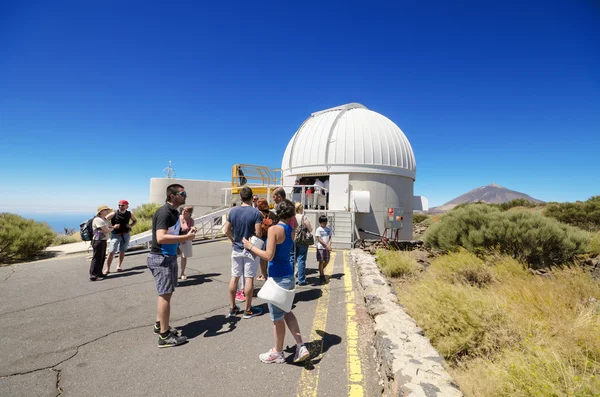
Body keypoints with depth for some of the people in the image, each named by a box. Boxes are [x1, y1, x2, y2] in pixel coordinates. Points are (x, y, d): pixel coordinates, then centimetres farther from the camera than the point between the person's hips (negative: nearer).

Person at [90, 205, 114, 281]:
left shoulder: (105, 219, 16)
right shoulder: (98, 220, -15)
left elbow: (110, 228, 14)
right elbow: (107, 230, -17)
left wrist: (109, 229, -8)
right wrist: (112, 228, 2)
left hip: (103, 240, 10)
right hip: (98, 241, -10)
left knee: (102, 258, 16)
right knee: (97, 258, -6)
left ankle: (99, 273, 27)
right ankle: (93, 276, -1)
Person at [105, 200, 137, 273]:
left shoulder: (130, 214, 0)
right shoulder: (113, 214, -11)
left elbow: (135, 221, 17)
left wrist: (131, 225, -3)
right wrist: (112, 226, -20)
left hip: (125, 235, 3)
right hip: (115, 235, -3)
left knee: (122, 251, 11)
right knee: (111, 252, -7)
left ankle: (119, 266, 24)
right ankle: (107, 269, 1)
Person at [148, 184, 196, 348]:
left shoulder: (174, 212, 11)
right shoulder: (164, 212, -20)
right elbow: (161, 237, -30)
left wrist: (188, 232, 4)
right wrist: (186, 237, -27)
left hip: (170, 257, 10)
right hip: (161, 258, -10)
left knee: (166, 293, 19)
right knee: (165, 294, -4)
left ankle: (159, 325, 34)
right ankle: (165, 336, 6)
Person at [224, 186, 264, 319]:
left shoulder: (233, 211, 0)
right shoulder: (256, 212, -13)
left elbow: (227, 230, 2)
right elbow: (258, 233, -17)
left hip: (236, 249, 4)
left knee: (234, 277, 11)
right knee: (249, 278, 3)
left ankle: (232, 308, 20)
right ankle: (248, 310, 12)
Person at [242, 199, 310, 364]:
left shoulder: (274, 229, -18)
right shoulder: (290, 230, 4)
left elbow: (269, 256, -21)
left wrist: (250, 247, -10)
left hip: (278, 278, -8)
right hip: (289, 275, 8)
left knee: (277, 317, 10)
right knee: (286, 311, 24)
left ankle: (278, 353, 29)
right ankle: (301, 347, 22)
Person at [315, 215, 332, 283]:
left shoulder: (328, 229, 9)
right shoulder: (318, 229, -5)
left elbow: (330, 238, 5)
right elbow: (319, 239, -11)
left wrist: (329, 245, -14)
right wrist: (326, 245, -18)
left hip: (327, 248, 5)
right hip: (320, 247, -5)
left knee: (327, 261, 9)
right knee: (321, 261, -2)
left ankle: (321, 271, 33)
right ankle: (322, 275, 8)